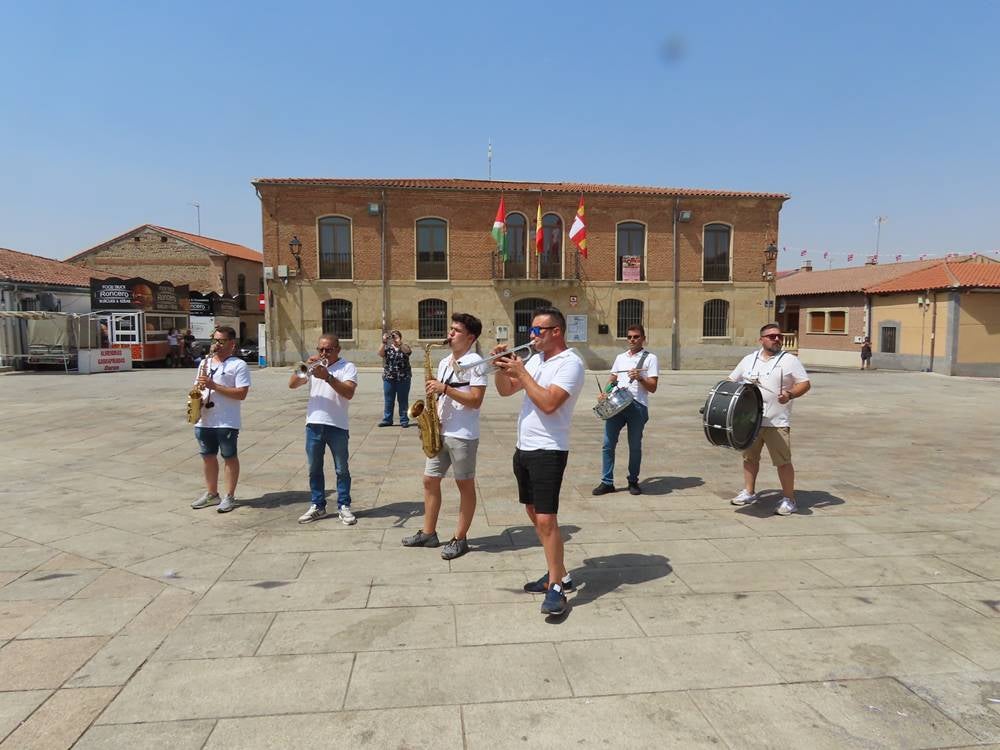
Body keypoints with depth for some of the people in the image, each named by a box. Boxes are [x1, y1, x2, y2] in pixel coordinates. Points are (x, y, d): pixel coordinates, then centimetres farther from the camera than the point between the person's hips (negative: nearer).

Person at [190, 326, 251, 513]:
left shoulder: (239, 365, -8)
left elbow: (241, 394, -16)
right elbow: (198, 387, 18)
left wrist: (214, 386, -20)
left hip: (227, 422, -7)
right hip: (204, 420, 7)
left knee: (229, 457, 4)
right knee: (208, 456, 15)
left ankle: (229, 496, 13)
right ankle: (211, 493, 28)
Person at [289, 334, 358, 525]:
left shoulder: (347, 367, -2)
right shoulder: (313, 366, 11)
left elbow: (349, 393, -16)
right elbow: (292, 384, 2)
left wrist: (328, 377, -24)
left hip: (337, 426, -4)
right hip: (313, 424, 4)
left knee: (342, 470, 4)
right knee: (314, 469, 11)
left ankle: (344, 507, 13)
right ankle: (317, 506, 22)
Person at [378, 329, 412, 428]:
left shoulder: (405, 346, 4)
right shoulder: (388, 347, 8)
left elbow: (408, 351, -19)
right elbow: (380, 354, -10)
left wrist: (399, 342, -31)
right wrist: (384, 342, -22)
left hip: (403, 378, -2)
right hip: (389, 378, 2)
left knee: (403, 400, 3)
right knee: (388, 401, 7)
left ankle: (404, 420, 10)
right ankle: (387, 420, 15)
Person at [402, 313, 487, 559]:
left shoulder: (475, 362, -11)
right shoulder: (444, 363, 13)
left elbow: (475, 401, -18)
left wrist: (445, 388, -21)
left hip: (463, 436, -8)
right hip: (440, 433, 8)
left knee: (465, 486, 5)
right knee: (430, 480, 13)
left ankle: (460, 539, 16)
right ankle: (428, 533, 26)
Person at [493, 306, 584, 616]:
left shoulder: (570, 363, -13)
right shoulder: (536, 359, 12)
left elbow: (548, 403, -25)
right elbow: (505, 390, 15)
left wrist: (521, 372, -17)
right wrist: (501, 367, -4)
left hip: (548, 451, -9)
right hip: (524, 448, 9)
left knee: (546, 520, -9)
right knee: (534, 514, 15)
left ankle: (556, 588, 3)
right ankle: (559, 574, 28)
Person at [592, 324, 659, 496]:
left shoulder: (650, 358, 3)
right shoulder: (620, 357, 19)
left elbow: (652, 388, -2)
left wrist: (639, 378, -20)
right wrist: (606, 393, 4)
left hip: (637, 406, -4)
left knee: (635, 446, 6)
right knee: (608, 444, 0)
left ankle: (633, 481, 21)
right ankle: (607, 482, 7)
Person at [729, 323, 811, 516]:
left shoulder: (789, 360, -1)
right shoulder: (748, 360, 10)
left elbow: (805, 384, -3)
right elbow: (732, 380, 17)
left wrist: (790, 394, -21)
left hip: (777, 422, -4)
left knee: (783, 462, -2)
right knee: (749, 457, 14)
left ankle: (789, 500, 10)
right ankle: (749, 492, 28)